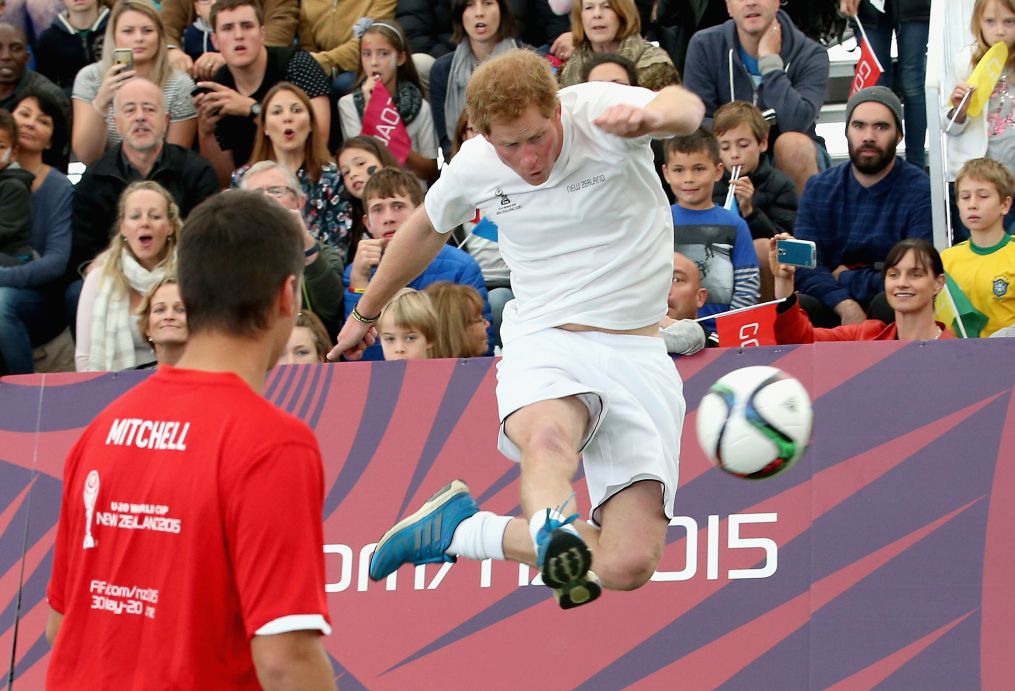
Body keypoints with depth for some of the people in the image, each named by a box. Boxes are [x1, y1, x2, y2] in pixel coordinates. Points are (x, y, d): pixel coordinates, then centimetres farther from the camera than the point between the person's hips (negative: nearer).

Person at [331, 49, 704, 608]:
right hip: (544, 344, 1)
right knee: (549, 436, -40)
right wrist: (365, 314, 37)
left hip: (636, 355, -1)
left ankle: (461, 529, 0)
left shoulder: (600, 112, -10)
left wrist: (651, 116, -57)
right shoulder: (474, 166, 1)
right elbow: (426, 229, 23)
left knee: (627, 566, -14)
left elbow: (684, 108, -32)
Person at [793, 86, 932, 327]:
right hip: (833, 310, 2)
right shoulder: (819, 188, 8)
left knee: (888, 305, -35)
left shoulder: (921, 192, -6)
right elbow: (806, 268, -4)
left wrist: (844, 278, -3)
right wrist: (845, 305, -23)